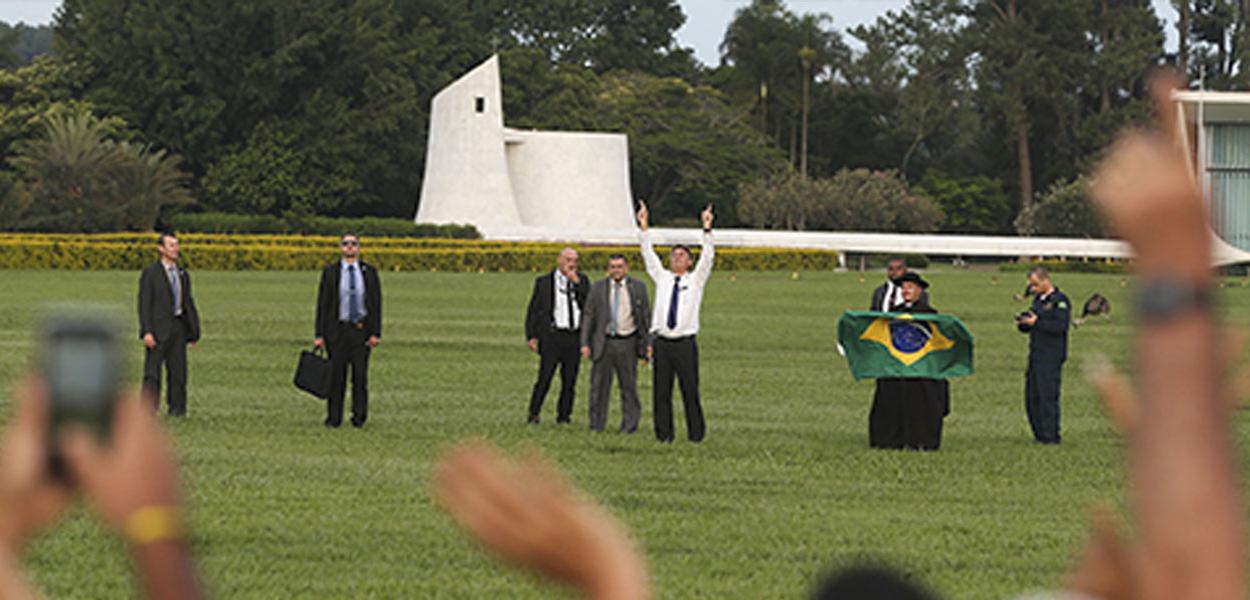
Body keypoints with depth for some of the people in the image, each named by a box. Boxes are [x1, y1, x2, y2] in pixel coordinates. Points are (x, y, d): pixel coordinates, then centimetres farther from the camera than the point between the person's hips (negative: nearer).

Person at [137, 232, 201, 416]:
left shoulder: (182, 274, 15)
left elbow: (188, 303, 19)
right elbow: (144, 304, -7)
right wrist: (147, 332, -17)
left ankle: (177, 409, 10)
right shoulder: (150, 273, -3)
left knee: (178, 370, 5)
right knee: (152, 372, -7)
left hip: (178, 327, 5)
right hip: (158, 329, -5)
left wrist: (193, 332, 14)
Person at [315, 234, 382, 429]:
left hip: (361, 330, 0)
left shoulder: (369, 272, 5)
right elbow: (322, 304, 2)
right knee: (336, 375, -1)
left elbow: (376, 303, 4)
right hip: (338, 329, 0)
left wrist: (375, 333, -4)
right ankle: (334, 418, 6)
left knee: (360, 374, 0)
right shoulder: (330, 272, 3)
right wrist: (320, 335, -3)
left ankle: (359, 416, 11)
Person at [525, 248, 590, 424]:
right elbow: (533, 310, 8)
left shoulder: (582, 280, 11)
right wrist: (531, 336, -1)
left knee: (569, 380, 3)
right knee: (544, 377, -10)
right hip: (553, 336, -2)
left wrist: (576, 283, -9)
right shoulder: (544, 282, 7)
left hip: (575, 337, 2)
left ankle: (564, 415, 12)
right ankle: (533, 415, -3)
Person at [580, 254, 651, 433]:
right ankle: (596, 425, 12)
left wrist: (648, 345, 0)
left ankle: (629, 425, 12)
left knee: (629, 386, 3)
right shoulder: (598, 288, 5)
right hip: (603, 343, 1)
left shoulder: (638, 288, 4)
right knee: (599, 385, 3)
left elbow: (646, 317, 6)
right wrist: (585, 343, -4)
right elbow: (588, 316, 4)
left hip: (627, 343, -1)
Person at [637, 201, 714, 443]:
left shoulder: (695, 280, 8)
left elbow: (708, 256, -3)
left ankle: (696, 434, 5)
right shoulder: (662, 278, 14)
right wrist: (643, 228, 1)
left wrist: (707, 230, -15)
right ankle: (663, 434, 7)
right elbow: (649, 255, 11)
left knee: (690, 391, -3)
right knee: (660, 391, 2)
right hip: (661, 341, 3)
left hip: (685, 343, -3)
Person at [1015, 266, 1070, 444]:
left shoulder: (1060, 301, -8)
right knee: (1032, 397, 9)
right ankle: (1040, 435, 16)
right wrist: (1022, 324, 1)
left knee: (1048, 396, -9)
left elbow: (1060, 326, -20)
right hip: (1036, 355, 9)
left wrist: (1036, 322, -20)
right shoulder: (1038, 300, 17)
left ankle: (1050, 436, -4)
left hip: (1051, 357, -9)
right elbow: (1031, 325, 24)